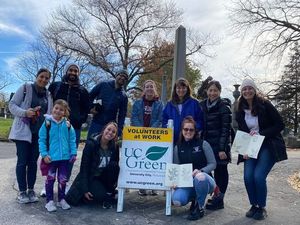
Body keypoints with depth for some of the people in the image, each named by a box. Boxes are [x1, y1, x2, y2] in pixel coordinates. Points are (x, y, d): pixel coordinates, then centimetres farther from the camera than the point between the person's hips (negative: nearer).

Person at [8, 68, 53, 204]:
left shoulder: (48, 95, 11)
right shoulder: (25, 88, -1)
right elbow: (12, 105, -3)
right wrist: (25, 112, -21)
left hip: (40, 133, 4)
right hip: (23, 131, -4)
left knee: (33, 161, 8)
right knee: (22, 161, -1)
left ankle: (31, 190, 17)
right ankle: (22, 191, 10)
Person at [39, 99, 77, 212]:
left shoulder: (67, 125, -1)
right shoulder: (47, 123, -7)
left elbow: (72, 140, 4)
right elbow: (42, 140, -5)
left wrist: (73, 153, -1)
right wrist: (44, 154, -11)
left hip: (65, 157, 3)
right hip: (51, 157, -2)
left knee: (63, 179, 13)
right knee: (50, 179, 8)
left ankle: (61, 199, 29)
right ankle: (49, 201, 22)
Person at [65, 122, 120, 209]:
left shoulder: (114, 147, -7)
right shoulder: (91, 144, -18)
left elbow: (116, 167, 2)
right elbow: (84, 167, -18)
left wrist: (113, 184, -11)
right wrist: (85, 190, -21)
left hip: (103, 177, 3)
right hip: (90, 177, -2)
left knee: (113, 165, -25)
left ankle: (109, 195, -10)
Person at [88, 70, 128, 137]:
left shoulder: (123, 96, 6)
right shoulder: (103, 85, 2)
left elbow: (122, 115, 5)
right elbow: (90, 96, 10)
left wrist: (119, 131, -2)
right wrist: (91, 108, -4)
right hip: (96, 123, -1)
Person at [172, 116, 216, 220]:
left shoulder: (203, 144, -6)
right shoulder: (178, 147, 4)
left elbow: (213, 164, -7)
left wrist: (200, 171, -24)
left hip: (204, 181, -2)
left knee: (200, 177, -39)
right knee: (177, 200, -28)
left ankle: (200, 208, -10)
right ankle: (194, 200, 10)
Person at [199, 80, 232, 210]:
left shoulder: (224, 108, -6)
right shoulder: (202, 106, 9)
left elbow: (226, 129, -10)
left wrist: (222, 149, -16)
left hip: (220, 146, -5)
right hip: (207, 144, 5)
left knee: (220, 171, 3)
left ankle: (219, 199, 13)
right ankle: (216, 196, 17)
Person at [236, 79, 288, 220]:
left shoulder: (265, 105, -9)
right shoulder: (240, 111, 5)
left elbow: (280, 125, -9)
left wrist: (260, 133, -19)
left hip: (268, 146, -4)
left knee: (258, 176, -17)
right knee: (248, 177, -10)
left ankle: (262, 207, 7)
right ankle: (254, 205, 14)